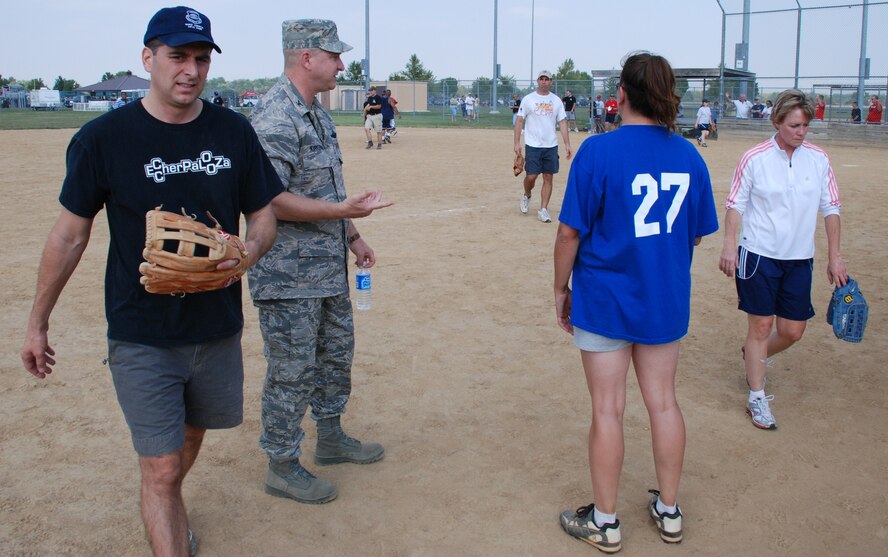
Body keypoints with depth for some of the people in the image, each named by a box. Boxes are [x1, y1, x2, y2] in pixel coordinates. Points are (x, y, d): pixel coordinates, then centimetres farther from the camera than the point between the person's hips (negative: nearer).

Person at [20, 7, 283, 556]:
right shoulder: (103, 138, -10)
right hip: (141, 336, -3)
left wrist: (248, 252, -19)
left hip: (217, 326, 4)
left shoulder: (234, 132, -2)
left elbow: (264, 216, 5)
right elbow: (70, 234, -1)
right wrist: (37, 323, 4)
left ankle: (168, 508, 53)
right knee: (161, 467, -4)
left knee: (190, 435, 23)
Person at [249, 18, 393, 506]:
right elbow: (269, 199, -26)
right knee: (292, 370, 1)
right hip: (288, 275, -10)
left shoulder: (317, 112, 12)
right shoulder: (275, 117, -20)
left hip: (328, 266, 10)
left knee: (336, 352, 21)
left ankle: (330, 438, 39)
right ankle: (282, 466, 17)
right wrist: (342, 211, -28)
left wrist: (351, 235, 18)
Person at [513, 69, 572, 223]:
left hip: (551, 146, 2)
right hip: (532, 145, -2)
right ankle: (526, 196, 28)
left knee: (548, 178, 1)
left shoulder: (556, 100, 7)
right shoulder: (528, 99, 0)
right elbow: (519, 121, 0)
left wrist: (567, 144, -2)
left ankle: (543, 210, 8)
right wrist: (517, 143, -8)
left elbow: (562, 122, 6)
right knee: (531, 176, -4)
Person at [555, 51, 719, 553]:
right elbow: (697, 234, 7)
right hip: (667, 302, 5)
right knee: (663, 402, 16)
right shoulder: (689, 156, 0)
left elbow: (571, 232, -13)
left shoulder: (598, 151, -15)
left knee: (608, 409, 6)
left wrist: (562, 288, -1)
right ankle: (669, 512, 31)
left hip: (606, 299, -4)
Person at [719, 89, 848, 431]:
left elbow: (830, 208, 8)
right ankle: (757, 398, 13)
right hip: (758, 255, -3)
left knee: (792, 331, 6)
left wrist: (834, 256, 5)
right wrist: (729, 245, -13)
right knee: (760, 326, 0)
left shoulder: (818, 159, 3)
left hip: (799, 259, 4)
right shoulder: (754, 158, -5)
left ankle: (754, 357, 38)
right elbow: (735, 204, -2)